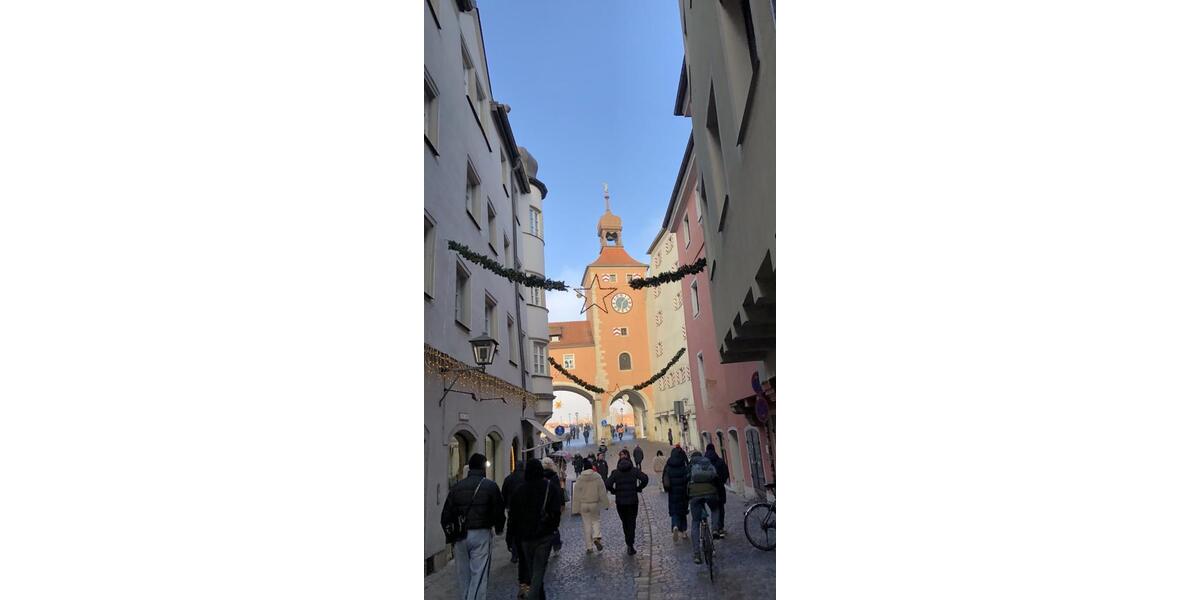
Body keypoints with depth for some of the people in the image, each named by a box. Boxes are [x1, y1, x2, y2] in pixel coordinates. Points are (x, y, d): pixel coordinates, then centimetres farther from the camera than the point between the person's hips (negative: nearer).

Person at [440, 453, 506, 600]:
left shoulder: (457, 487, 5)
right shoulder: (490, 486, -5)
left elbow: (446, 514, 6)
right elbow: (499, 510, -4)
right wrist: (499, 529, 14)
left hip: (460, 536, 4)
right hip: (481, 534, -4)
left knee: (463, 574, 16)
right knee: (479, 574, -1)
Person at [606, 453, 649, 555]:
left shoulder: (615, 473, -1)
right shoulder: (634, 471, -2)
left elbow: (608, 484, -12)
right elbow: (645, 479, -15)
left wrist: (615, 492, 3)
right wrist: (638, 489, -3)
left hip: (620, 502, 1)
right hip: (633, 501, -1)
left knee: (624, 523, 17)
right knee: (632, 523, 4)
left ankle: (628, 543, 24)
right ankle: (630, 545, -5)